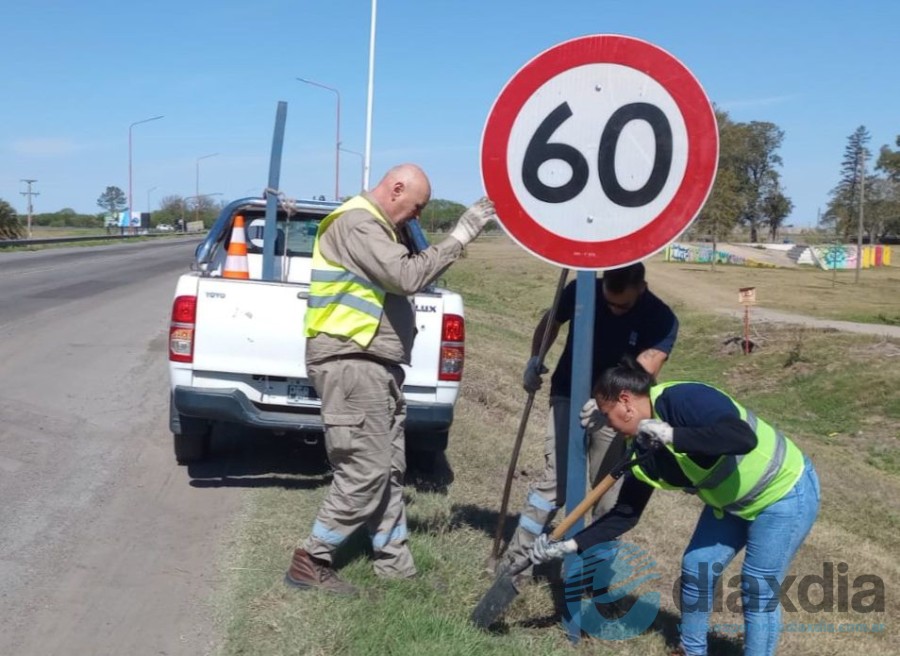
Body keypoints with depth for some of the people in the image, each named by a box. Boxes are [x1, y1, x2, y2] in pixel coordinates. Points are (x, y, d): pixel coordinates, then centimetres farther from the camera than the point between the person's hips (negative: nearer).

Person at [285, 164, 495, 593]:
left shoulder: (376, 226, 21)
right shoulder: (356, 222, -13)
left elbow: (401, 279, 19)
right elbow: (408, 277, -23)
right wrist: (458, 238, -17)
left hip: (375, 364, 11)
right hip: (350, 363, -11)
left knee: (389, 469, 11)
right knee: (366, 470, -8)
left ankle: (395, 565, 18)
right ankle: (311, 561, 5)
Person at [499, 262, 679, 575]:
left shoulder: (662, 320, -15)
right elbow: (550, 321, 8)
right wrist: (535, 359, -7)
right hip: (569, 398, -1)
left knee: (610, 492, 7)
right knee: (554, 481, -10)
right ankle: (517, 558, 1)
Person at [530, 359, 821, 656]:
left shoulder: (683, 399, -31)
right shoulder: (645, 450, -7)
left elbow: (744, 439, -45)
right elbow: (626, 513, 0)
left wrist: (671, 435, -42)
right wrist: (571, 544, -4)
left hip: (786, 493, -8)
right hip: (731, 502, 8)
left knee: (758, 589, -2)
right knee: (695, 570, 11)